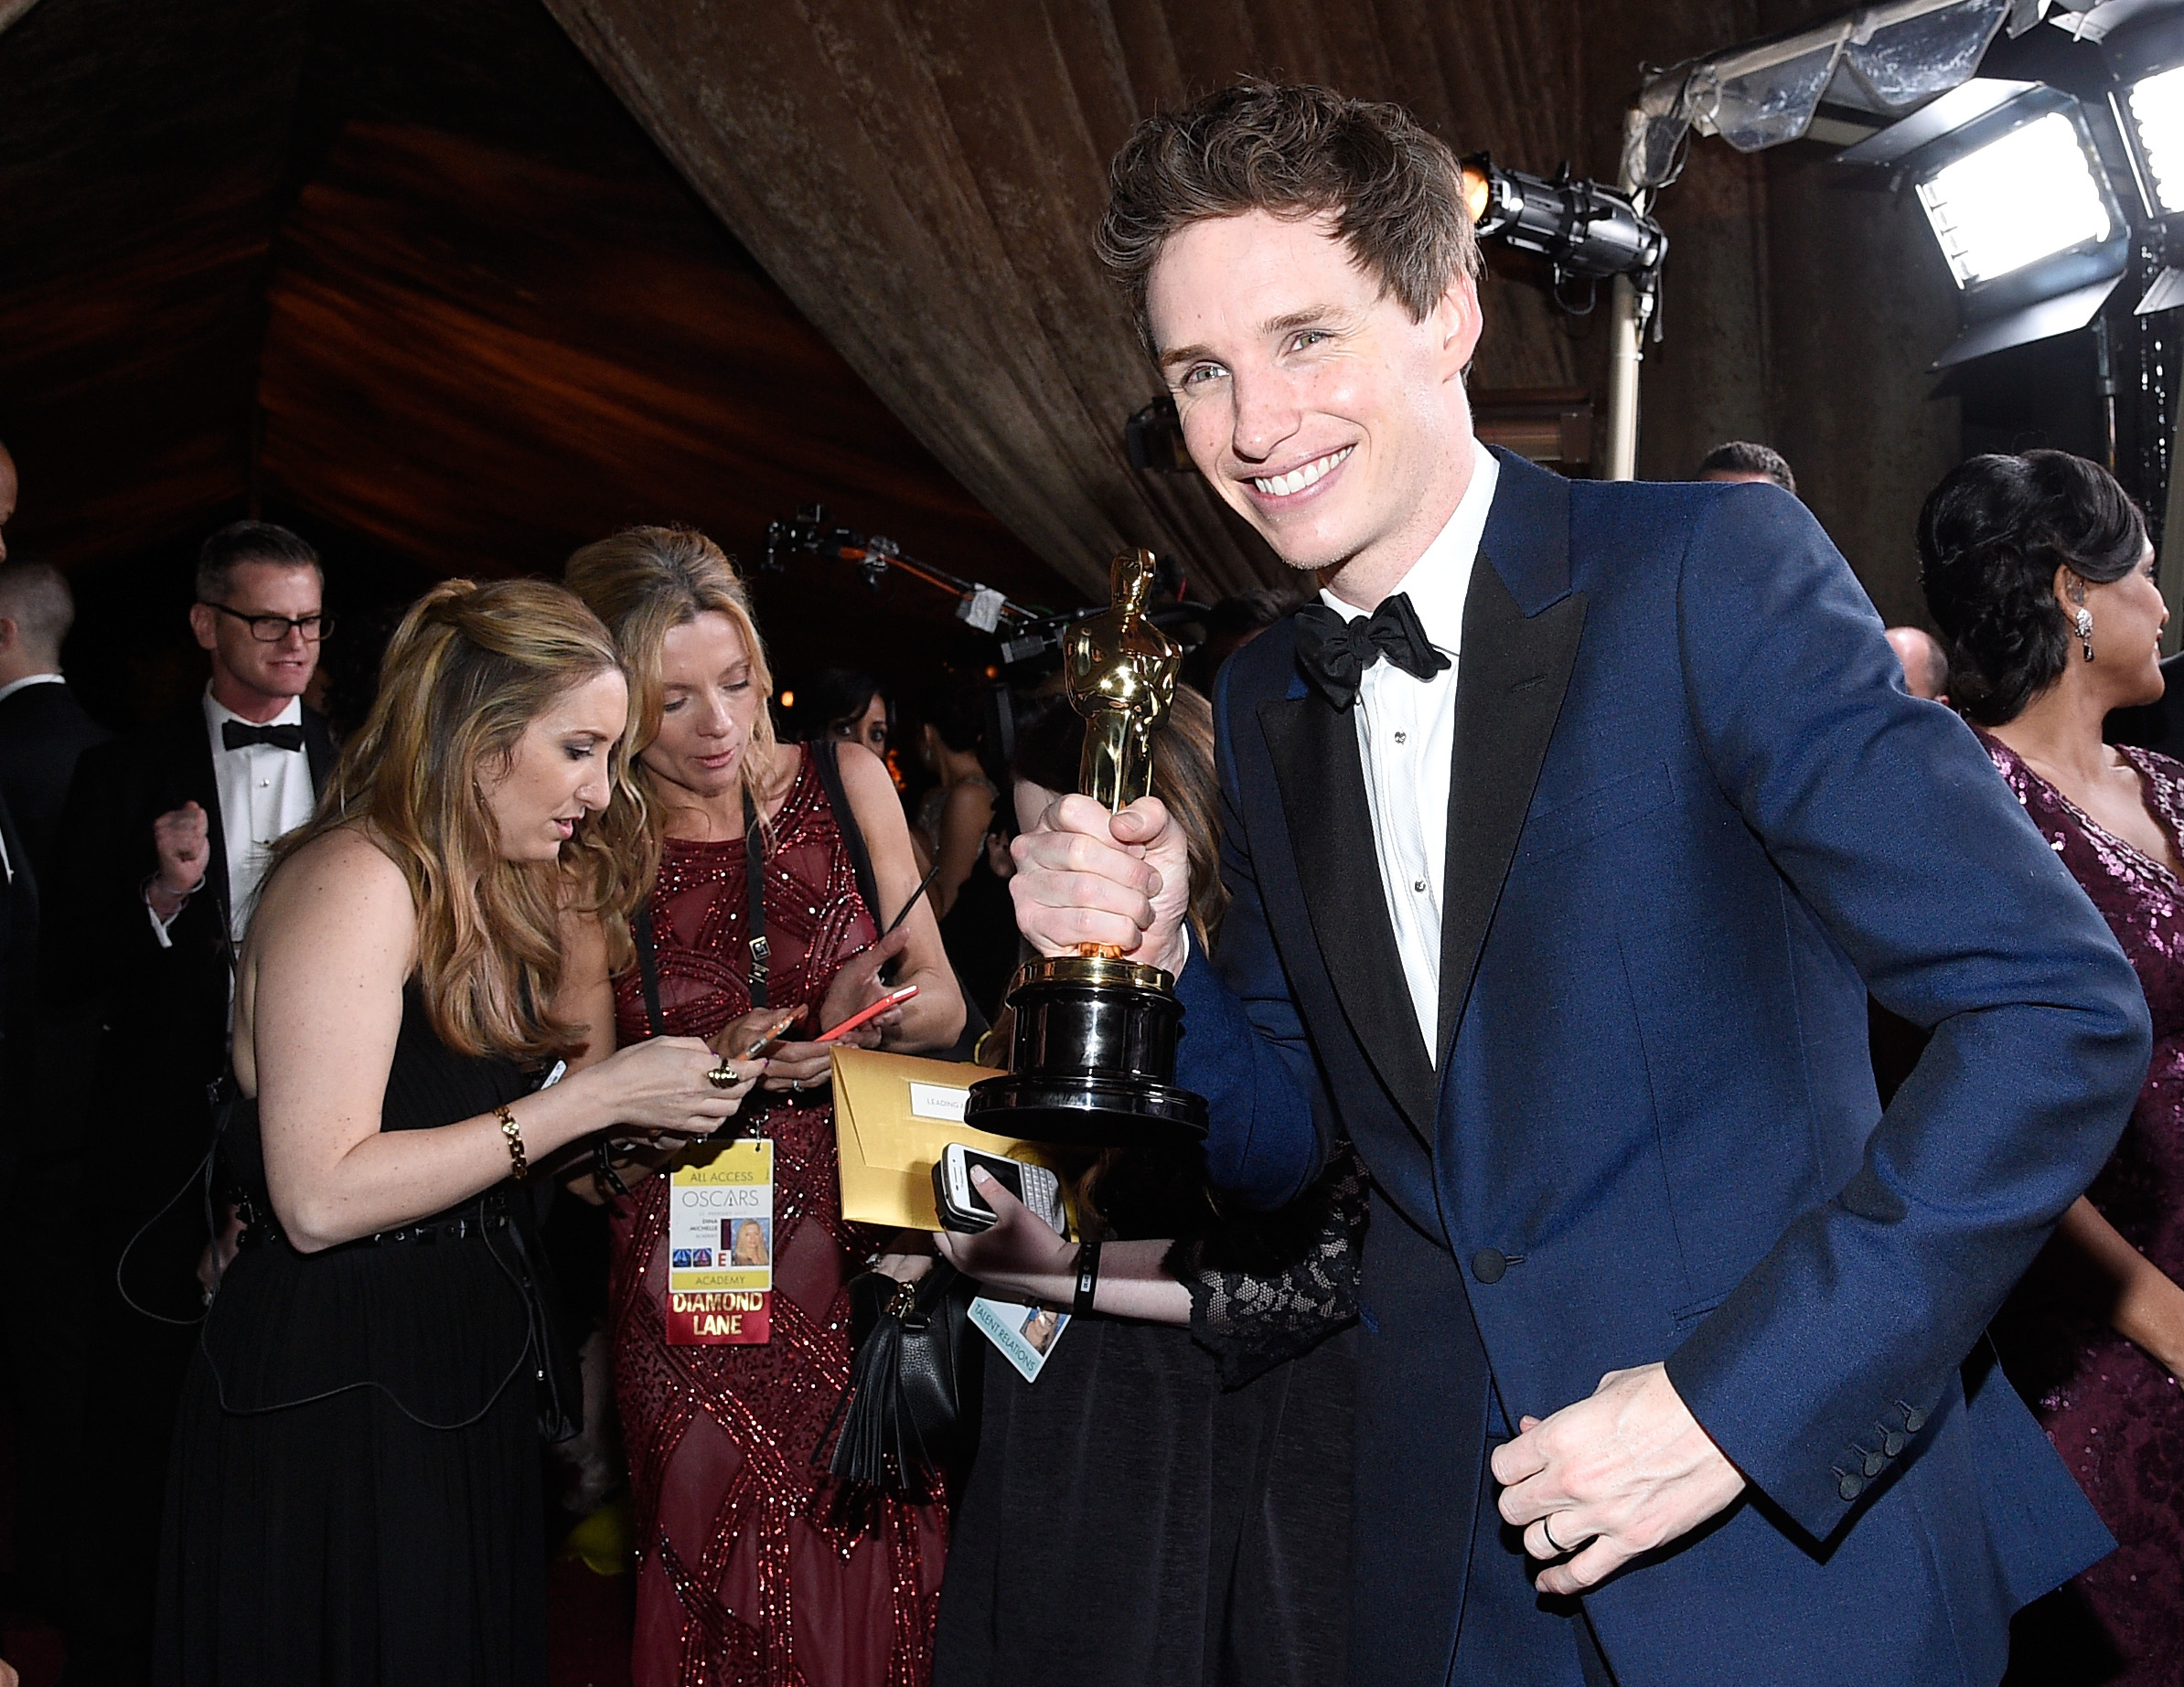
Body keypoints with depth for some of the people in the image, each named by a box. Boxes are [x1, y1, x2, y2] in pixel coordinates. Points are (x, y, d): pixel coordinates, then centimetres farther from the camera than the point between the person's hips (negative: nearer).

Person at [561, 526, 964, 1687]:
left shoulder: (844, 783, 3)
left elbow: (943, 1004, 6)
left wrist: (878, 1011, -15)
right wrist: (721, 1060, -17)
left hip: (864, 1246, 1)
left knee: (882, 1571, 3)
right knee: (731, 1581, 2)